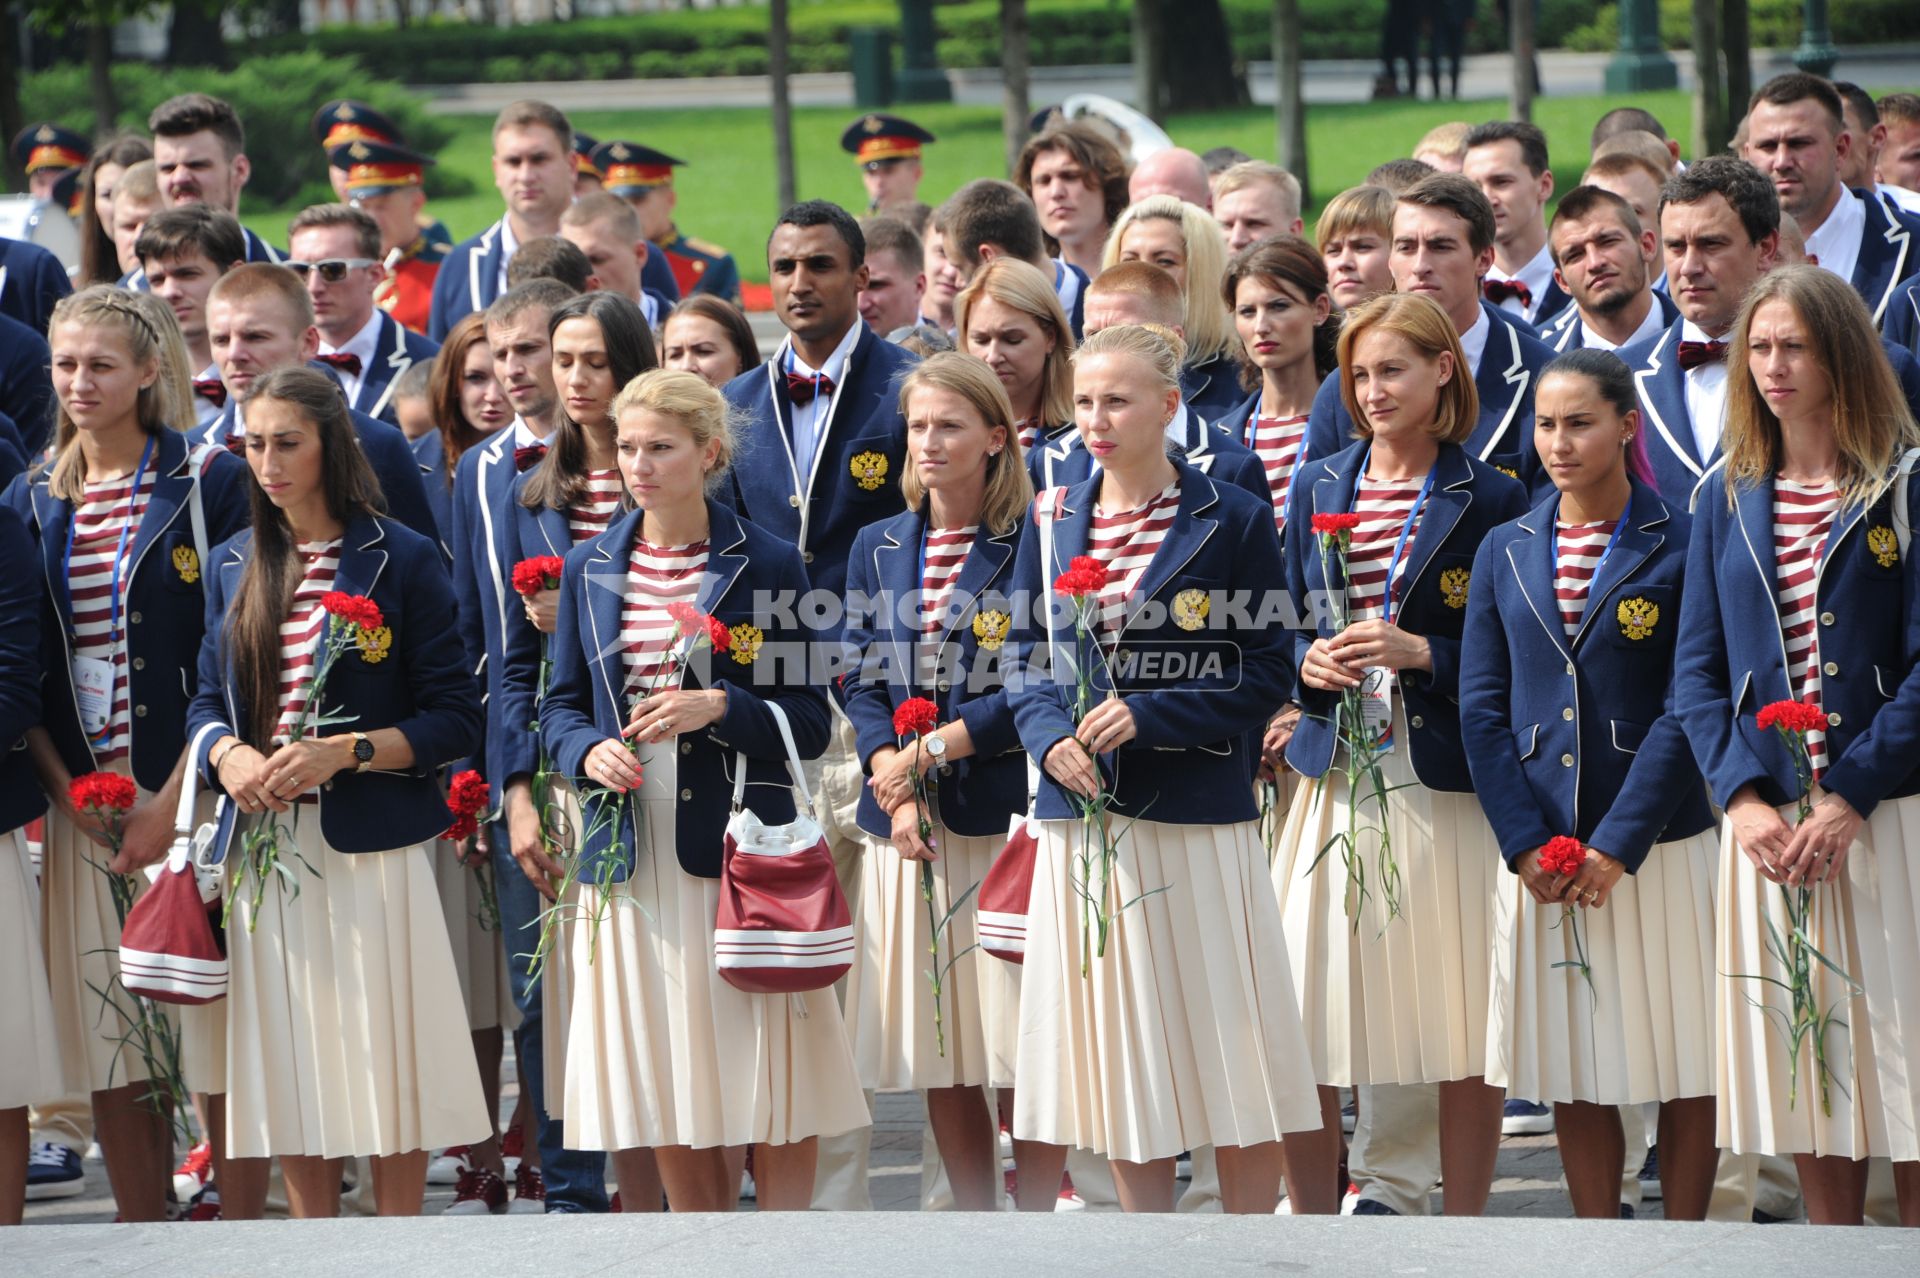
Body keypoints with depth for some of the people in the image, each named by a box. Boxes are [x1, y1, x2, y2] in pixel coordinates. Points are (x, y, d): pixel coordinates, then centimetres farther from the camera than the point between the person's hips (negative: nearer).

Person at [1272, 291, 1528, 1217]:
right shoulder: (1319, 488, 13)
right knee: (1305, 1022, 0)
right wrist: (1309, 660, -3)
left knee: (1461, 1030, -4)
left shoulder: (1489, 500, 0)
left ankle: (1464, 1221, 6)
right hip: (1334, 774, 3)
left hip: (1446, 782, -3)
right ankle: (1312, 1215, 11)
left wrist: (1418, 652, -14)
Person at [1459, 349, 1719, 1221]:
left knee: (1682, 1067, 0)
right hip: (1542, 850, 3)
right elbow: (1481, 708, 6)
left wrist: (1617, 845, -14)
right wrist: (1527, 844, -6)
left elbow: (1687, 713, -8)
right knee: (1572, 1071, 7)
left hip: (1658, 847, -3)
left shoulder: (1681, 546, -3)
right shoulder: (1506, 552, 9)